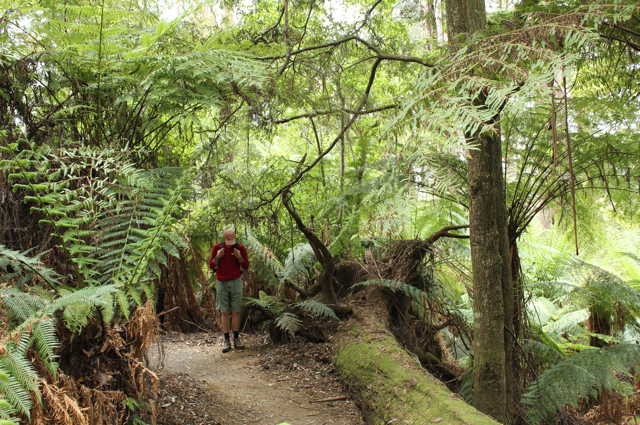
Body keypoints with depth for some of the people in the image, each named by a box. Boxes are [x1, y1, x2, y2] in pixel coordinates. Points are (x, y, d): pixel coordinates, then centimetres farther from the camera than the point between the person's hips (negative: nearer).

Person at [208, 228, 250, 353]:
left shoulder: (241, 248, -5)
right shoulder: (216, 247, -5)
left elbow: (246, 266, 0)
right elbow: (212, 266, 1)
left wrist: (239, 257, -18)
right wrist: (217, 257, -18)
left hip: (236, 282, 0)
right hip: (222, 283, 0)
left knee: (236, 311, 1)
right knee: (224, 313, 0)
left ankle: (236, 339, 9)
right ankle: (227, 341, 3)